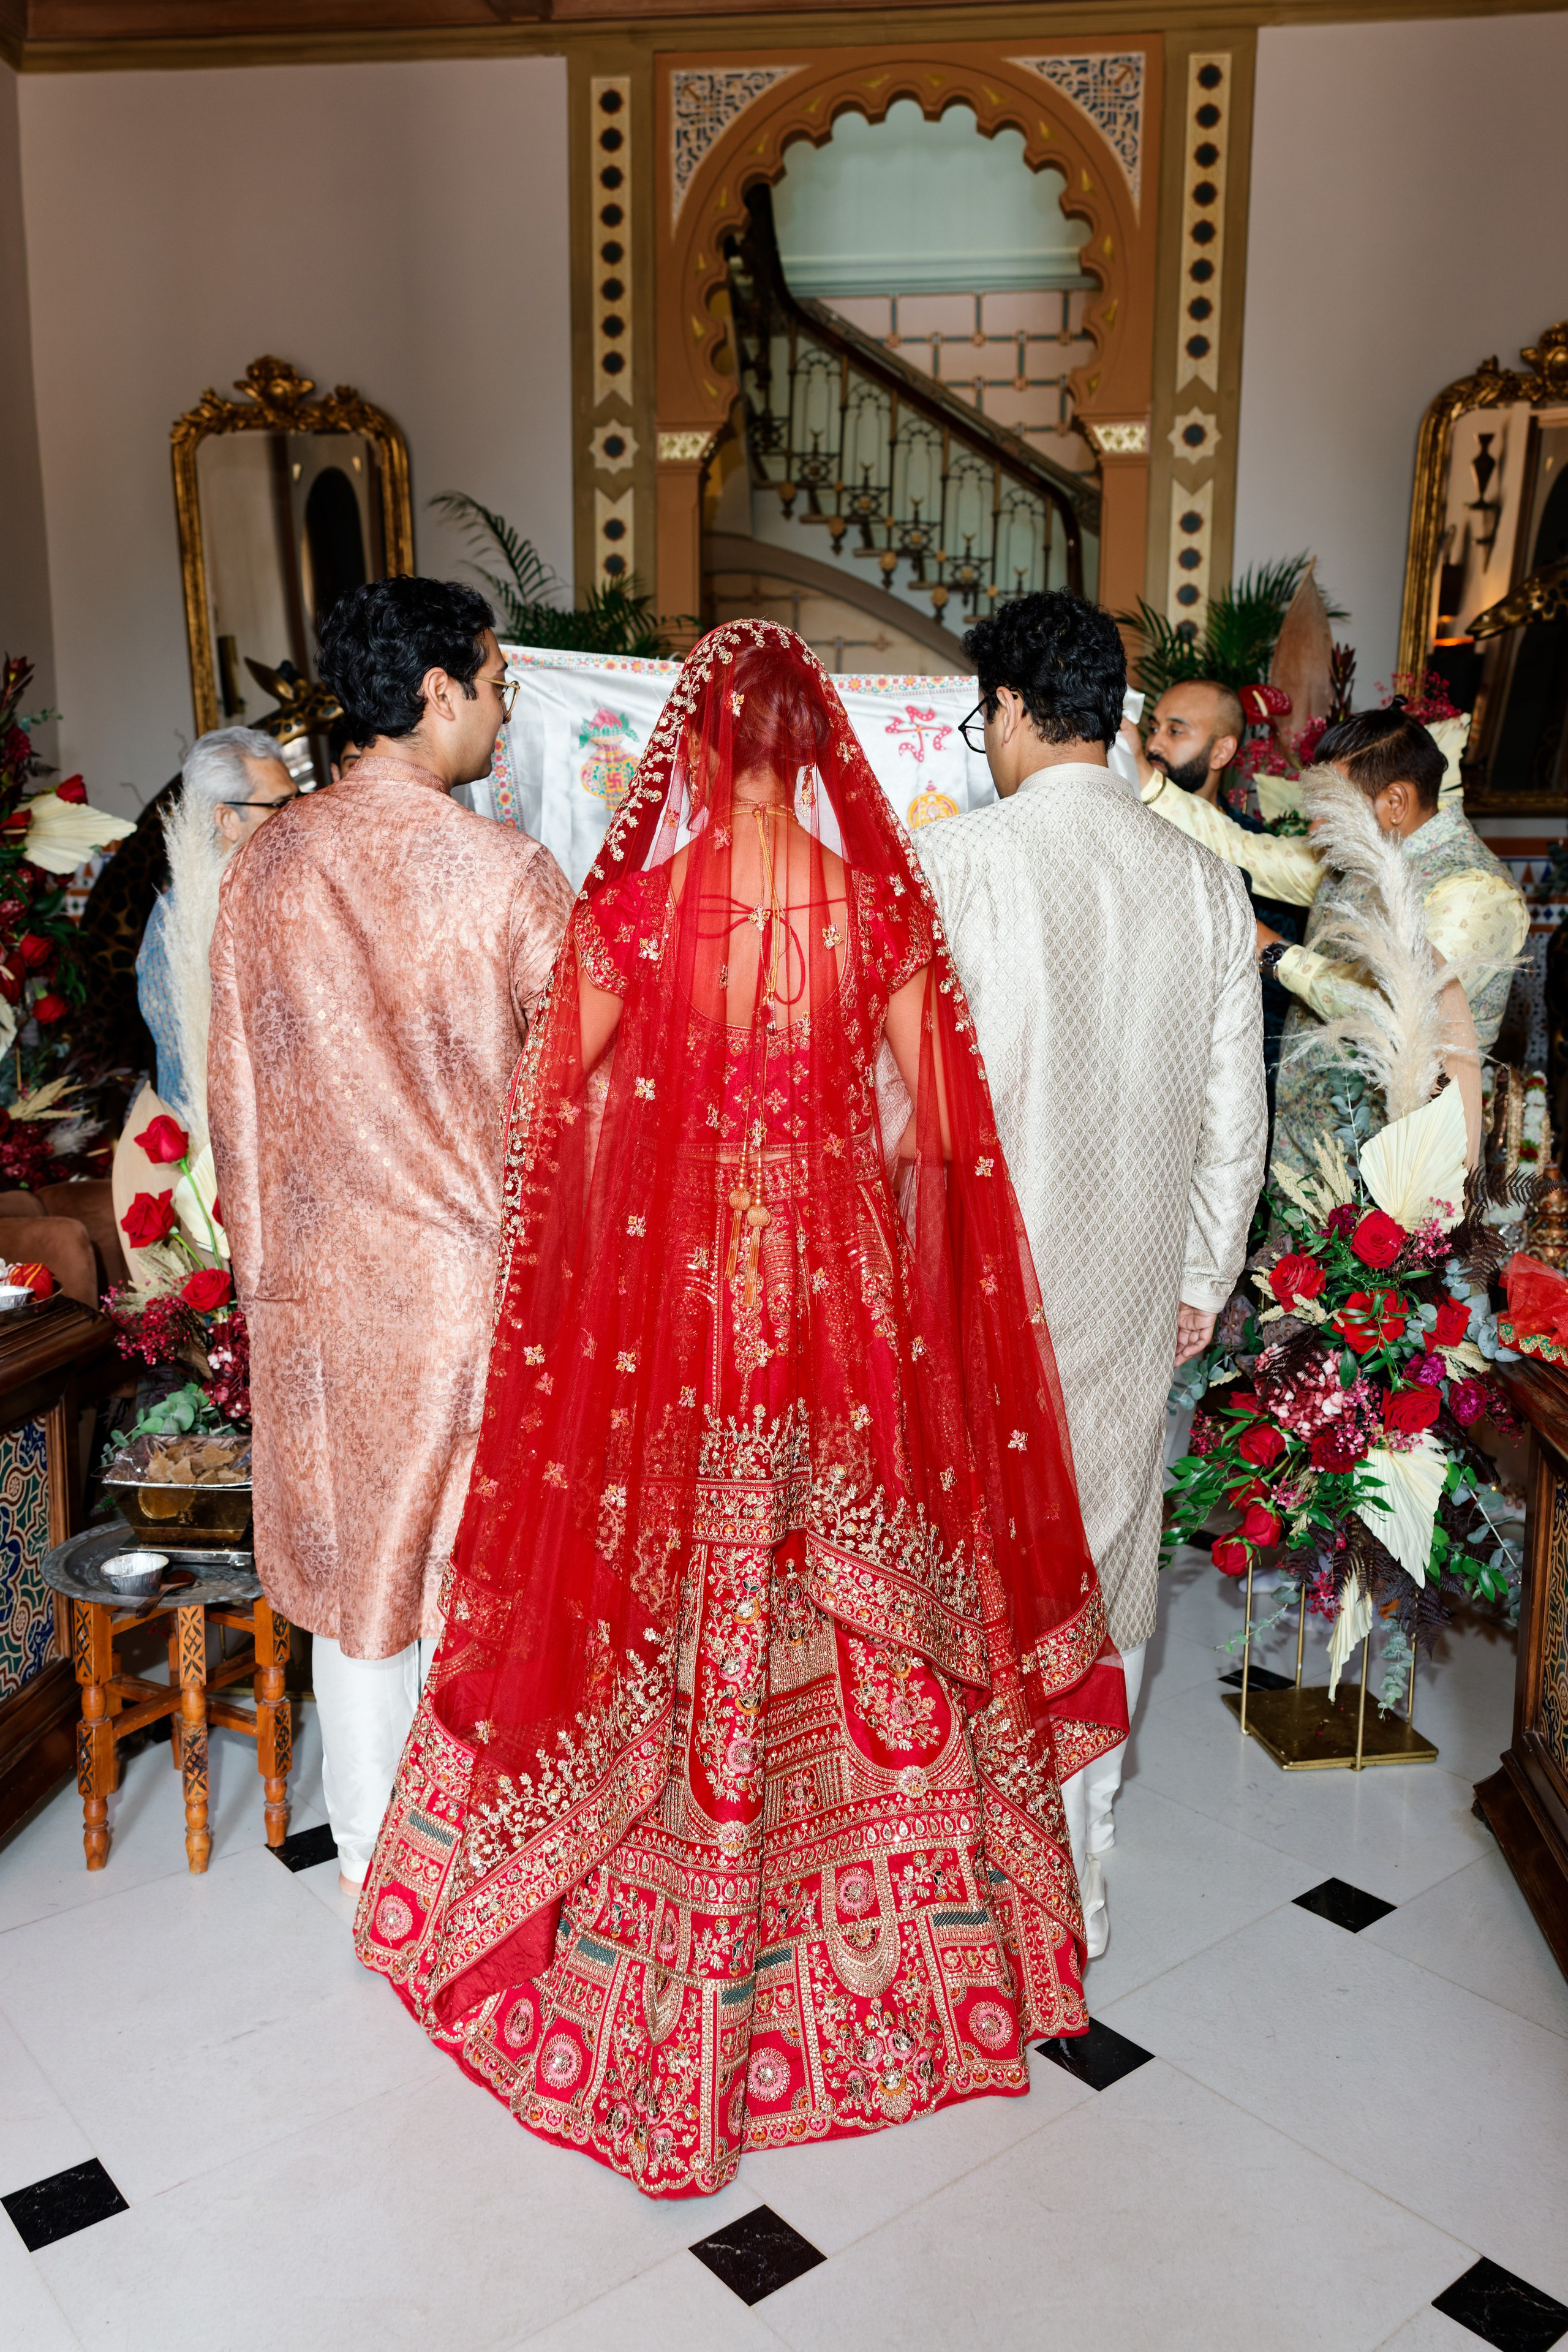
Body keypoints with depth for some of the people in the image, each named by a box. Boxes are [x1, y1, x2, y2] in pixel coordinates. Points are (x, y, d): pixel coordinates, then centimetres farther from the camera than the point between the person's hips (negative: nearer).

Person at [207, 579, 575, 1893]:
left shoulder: (267, 865, 0)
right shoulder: (505, 872, -14)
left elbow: (238, 1089, 6)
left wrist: (266, 1260, 17)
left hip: (321, 1282, 4)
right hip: (474, 1270, -4)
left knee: (350, 1558, 16)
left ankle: (369, 1849, 32)